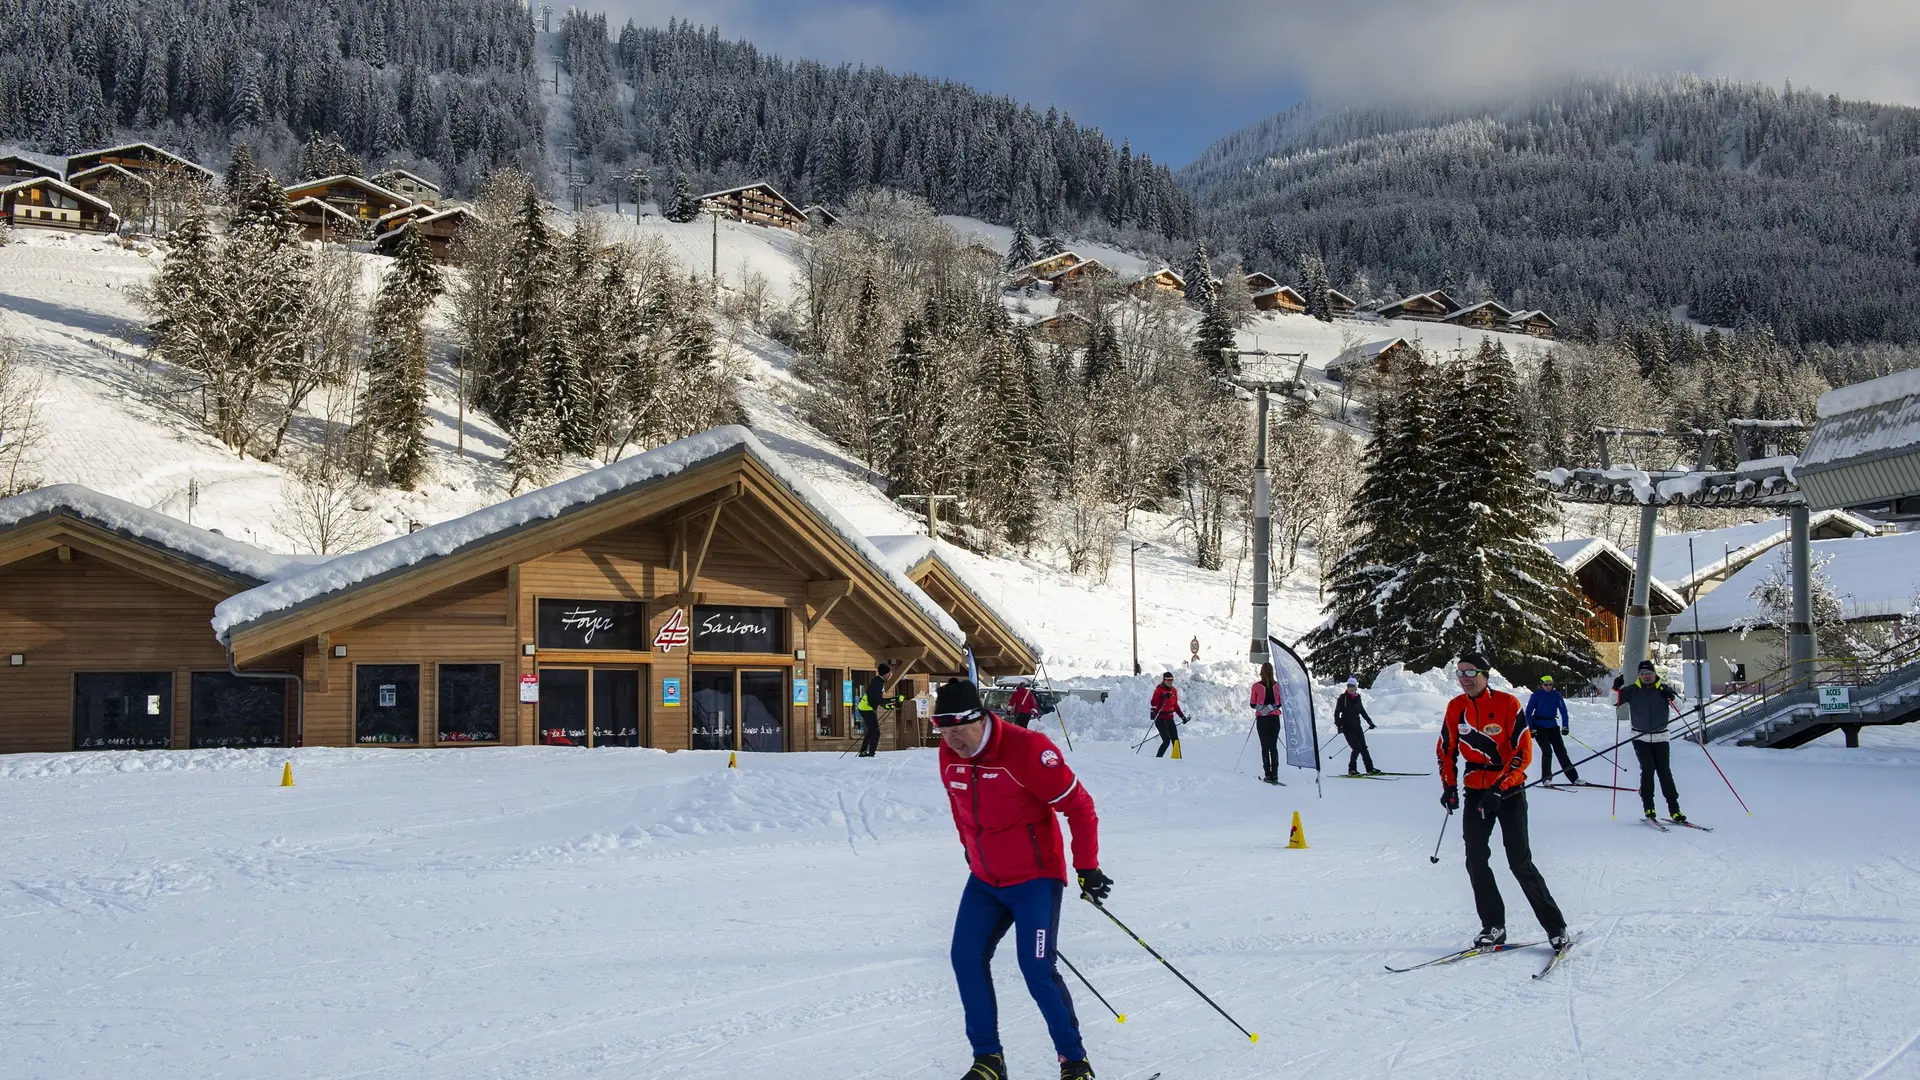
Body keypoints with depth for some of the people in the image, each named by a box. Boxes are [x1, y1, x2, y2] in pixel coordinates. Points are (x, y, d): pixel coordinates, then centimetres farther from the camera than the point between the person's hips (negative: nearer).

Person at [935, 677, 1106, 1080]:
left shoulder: (1026, 748, -23)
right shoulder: (949, 756, -3)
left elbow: (1078, 806, -17)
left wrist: (1087, 868, -17)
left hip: (1034, 878, -6)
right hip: (984, 881, 7)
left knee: (1037, 969, -13)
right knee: (967, 959, -2)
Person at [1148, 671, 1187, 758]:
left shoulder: (1174, 691, 11)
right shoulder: (1159, 690, -9)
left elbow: (1175, 706, 22)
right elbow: (1153, 703, -20)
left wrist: (1182, 716, 22)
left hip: (1169, 718, 7)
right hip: (1160, 718, -7)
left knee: (1175, 740, 3)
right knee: (1167, 741, -14)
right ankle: (1158, 758, -3)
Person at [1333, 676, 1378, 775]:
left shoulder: (1357, 698, 9)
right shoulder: (1342, 698, -6)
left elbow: (1362, 711, 23)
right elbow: (1337, 713, -7)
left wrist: (1369, 722, 25)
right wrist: (1338, 725, -18)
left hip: (1357, 726, 5)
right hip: (1347, 727, -5)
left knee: (1363, 748, 2)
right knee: (1357, 748, -12)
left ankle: (1370, 769, 7)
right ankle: (1352, 769, 0)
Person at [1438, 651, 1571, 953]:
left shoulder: (1507, 704, -12)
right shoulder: (1456, 708, 2)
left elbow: (1523, 752, -14)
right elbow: (1446, 749, 15)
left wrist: (1498, 789, -20)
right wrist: (1448, 786, 3)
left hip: (1509, 790, -5)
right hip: (1476, 790, 5)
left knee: (1520, 862, -9)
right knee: (1476, 861, -3)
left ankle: (1555, 926, 1)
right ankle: (1493, 926, 7)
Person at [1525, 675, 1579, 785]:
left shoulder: (1556, 695, 0)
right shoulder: (1536, 695, -6)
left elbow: (1563, 711, 3)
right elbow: (1528, 713, -2)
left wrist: (1565, 727, -8)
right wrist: (1531, 729, -9)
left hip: (1552, 726, 3)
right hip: (1539, 727, -3)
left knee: (1561, 751, 0)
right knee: (1547, 751, -15)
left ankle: (1574, 778, 2)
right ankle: (1546, 778, -3)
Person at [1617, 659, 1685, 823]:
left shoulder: (1663, 689, 2)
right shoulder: (1633, 690, 2)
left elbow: (1679, 706, -2)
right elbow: (1616, 702, -1)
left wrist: (1671, 697, -22)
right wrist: (1616, 689, -20)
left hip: (1661, 737, 0)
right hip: (1640, 738, 0)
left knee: (1665, 772, -5)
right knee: (1648, 769, -15)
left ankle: (1674, 809, -1)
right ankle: (1648, 807, -9)